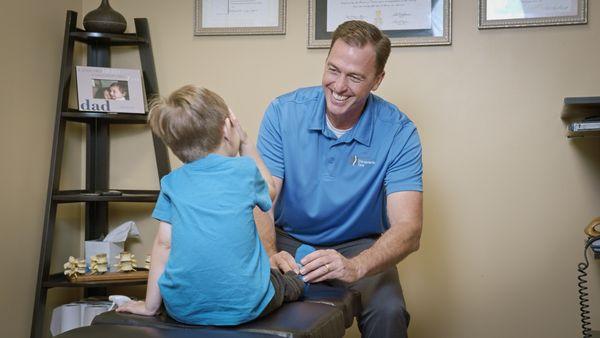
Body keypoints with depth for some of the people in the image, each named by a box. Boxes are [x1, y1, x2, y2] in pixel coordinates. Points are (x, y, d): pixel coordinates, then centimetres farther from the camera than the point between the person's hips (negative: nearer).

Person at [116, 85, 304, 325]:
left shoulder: (172, 182, 4)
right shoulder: (245, 169, 0)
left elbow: (164, 244, 2)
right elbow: (268, 190, 23)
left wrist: (150, 305, 8)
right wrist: (245, 143, 24)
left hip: (183, 310, 2)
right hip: (243, 307, -2)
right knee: (291, 281, 29)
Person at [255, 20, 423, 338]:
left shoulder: (398, 133, -16)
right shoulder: (283, 112, -12)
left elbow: (408, 228, -24)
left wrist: (355, 266, -44)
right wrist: (270, 255, -38)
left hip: (359, 245, 0)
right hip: (288, 239, 1)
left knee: (389, 312, -29)